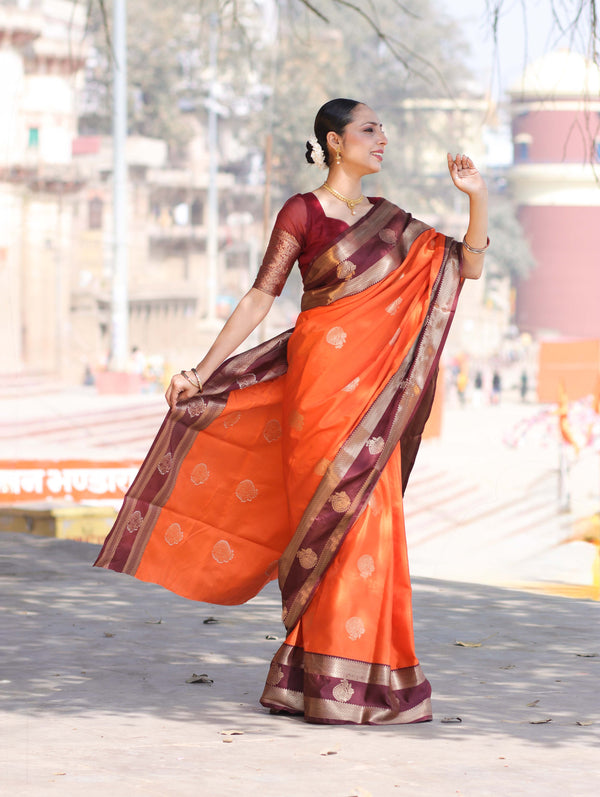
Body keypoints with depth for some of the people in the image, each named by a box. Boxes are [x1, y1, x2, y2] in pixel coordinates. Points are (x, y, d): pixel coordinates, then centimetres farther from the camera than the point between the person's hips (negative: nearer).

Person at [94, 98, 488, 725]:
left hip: (374, 389, 6)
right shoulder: (303, 212, 0)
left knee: (369, 521, 4)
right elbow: (260, 297, -2)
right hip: (322, 375, -6)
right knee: (341, 517, -9)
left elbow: (468, 266, 14)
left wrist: (478, 197, 1)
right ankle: (336, 683, -4)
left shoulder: (387, 220, 16)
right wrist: (202, 370, -6)